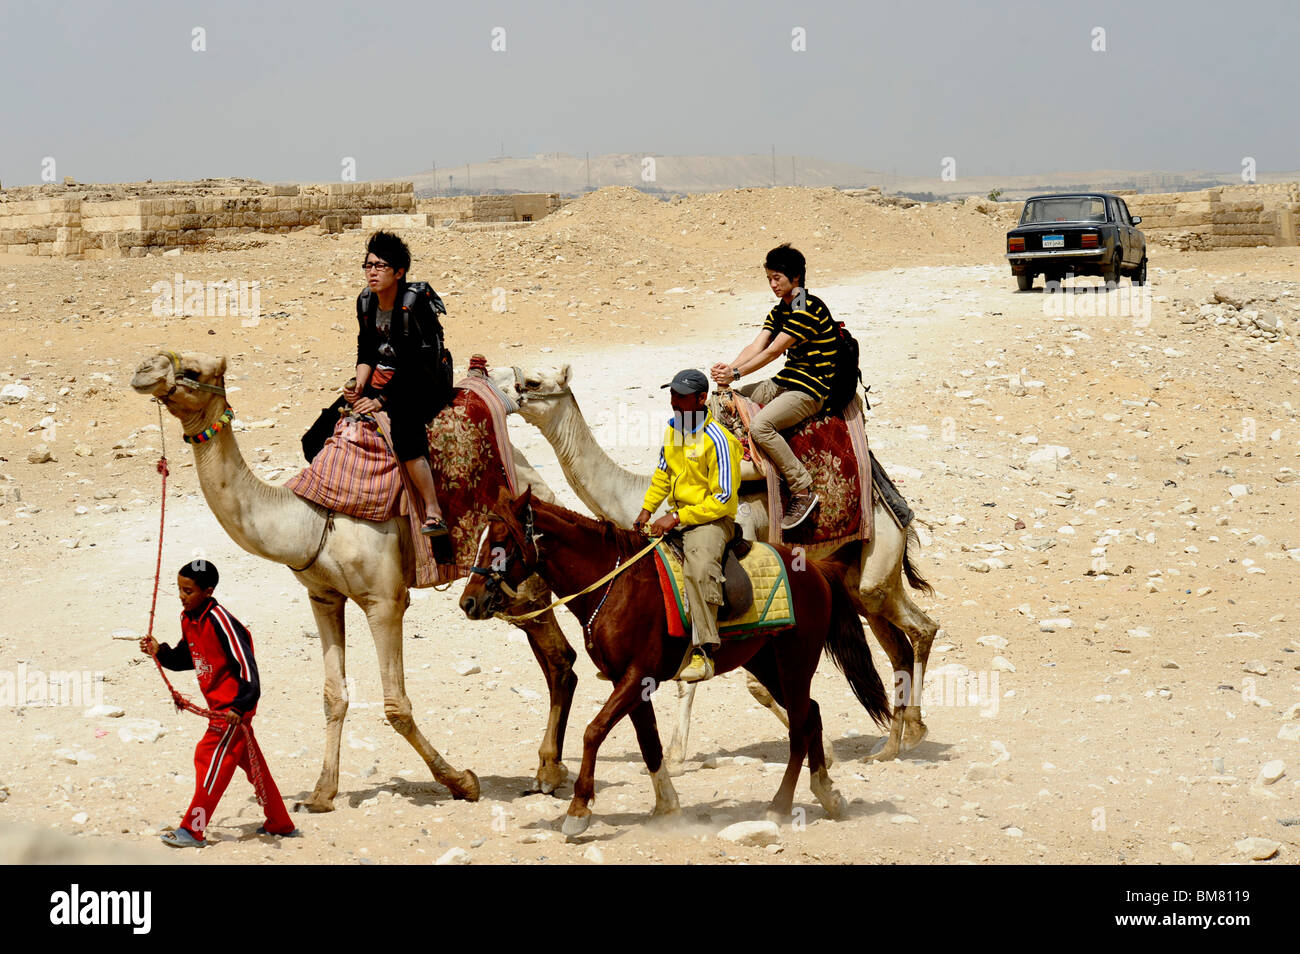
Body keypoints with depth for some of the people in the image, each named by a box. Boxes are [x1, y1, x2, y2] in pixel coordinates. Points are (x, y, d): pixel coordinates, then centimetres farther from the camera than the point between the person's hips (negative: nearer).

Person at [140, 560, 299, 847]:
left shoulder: (219, 620, -21)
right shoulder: (188, 619, 6)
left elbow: (245, 663, -24)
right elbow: (185, 659, 21)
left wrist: (240, 706, -29)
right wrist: (159, 651, 2)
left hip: (234, 707, -9)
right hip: (220, 706, 9)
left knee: (211, 758, -9)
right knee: (252, 763, 15)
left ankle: (193, 830, -5)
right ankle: (280, 825, 24)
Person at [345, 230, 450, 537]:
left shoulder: (416, 303, -19)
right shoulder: (366, 302, 1)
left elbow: (413, 363, -21)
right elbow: (366, 353, 9)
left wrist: (381, 400, -22)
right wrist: (360, 386, -9)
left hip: (420, 385, -7)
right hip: (383, 380, 7)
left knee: (404, 433, -33)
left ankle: (434, 513, -31)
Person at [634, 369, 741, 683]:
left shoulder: (717, 440, -16)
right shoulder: (672, 429, 8)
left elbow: (723, 499, -18)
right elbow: (663, 474, 24)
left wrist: (678, 517, -20)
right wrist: (647, 510, 12)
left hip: (712, 519, -9)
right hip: (676, 518, 9)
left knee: (699, 565, -36)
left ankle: (703, 653, -38)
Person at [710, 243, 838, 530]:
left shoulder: (808, 308, -17)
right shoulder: (779, 311, 15)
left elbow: (773, 352, -19)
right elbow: (756, 346, 4)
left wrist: (736, 373, -17)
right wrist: (728, 369, -13)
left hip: (810, 389, -10)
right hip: (783, 382, 10)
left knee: (760, 425, -32)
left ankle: (803, 491, -24)